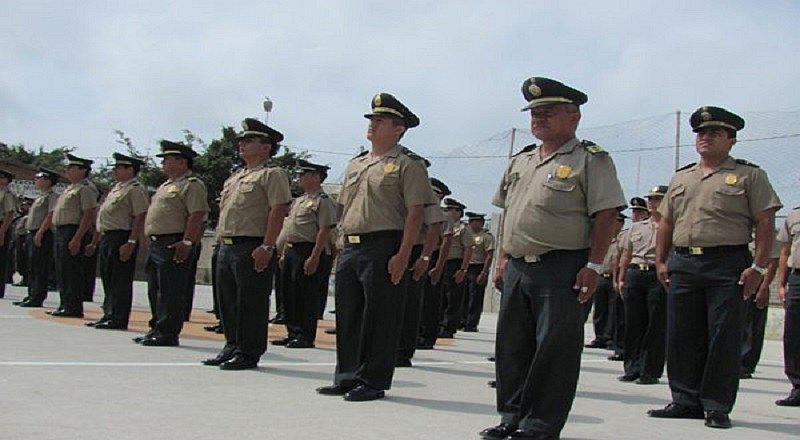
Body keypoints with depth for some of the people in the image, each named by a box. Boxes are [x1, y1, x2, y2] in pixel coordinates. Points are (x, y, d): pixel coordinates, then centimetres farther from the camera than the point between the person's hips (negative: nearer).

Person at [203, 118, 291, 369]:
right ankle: (232, 347, 23)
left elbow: (278, 211, -15)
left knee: (251, 303, -5)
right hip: (227, 247, 9)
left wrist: (267, 247, -22)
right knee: (227, 301, 12)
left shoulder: (272, 175, -5)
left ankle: (249, 353, 1)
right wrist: (222, 240, 17)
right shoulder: (234, 178, 22)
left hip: (252, 249, -9)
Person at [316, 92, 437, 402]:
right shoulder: (355, 164, 19)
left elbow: (415, 213, -11)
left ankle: (374, 382, 6)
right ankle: (347, 378, 20)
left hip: (384, 249, -7)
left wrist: (402, 256, -18)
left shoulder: (408, 164, -4)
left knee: (379, 318, -2)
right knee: (347, 316, 10)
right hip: (350, 248, 8)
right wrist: (343, 250, 16)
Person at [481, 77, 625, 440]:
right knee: (512, 344, 11)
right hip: (517, 268, 7)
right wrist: (504, 257, 15)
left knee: (554, 348, -2)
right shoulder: (520, 161, 17)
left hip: (563, 269, -7)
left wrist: (594, 265, -15)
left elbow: (606, 215, -10)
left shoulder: (591, 159, -4)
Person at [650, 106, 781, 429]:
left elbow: (765, 223, -3)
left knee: (723, 338, -3)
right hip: (682, 263, 5)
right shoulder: (681, 177, 19)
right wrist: (661, 260, 11)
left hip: (728, 264, -5)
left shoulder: (749, 175, 3)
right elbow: (666, 223, 21)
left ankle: (717, 406, 4)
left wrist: (758, 267, -11)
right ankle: (686, 401, 15)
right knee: (681, 336, 6)